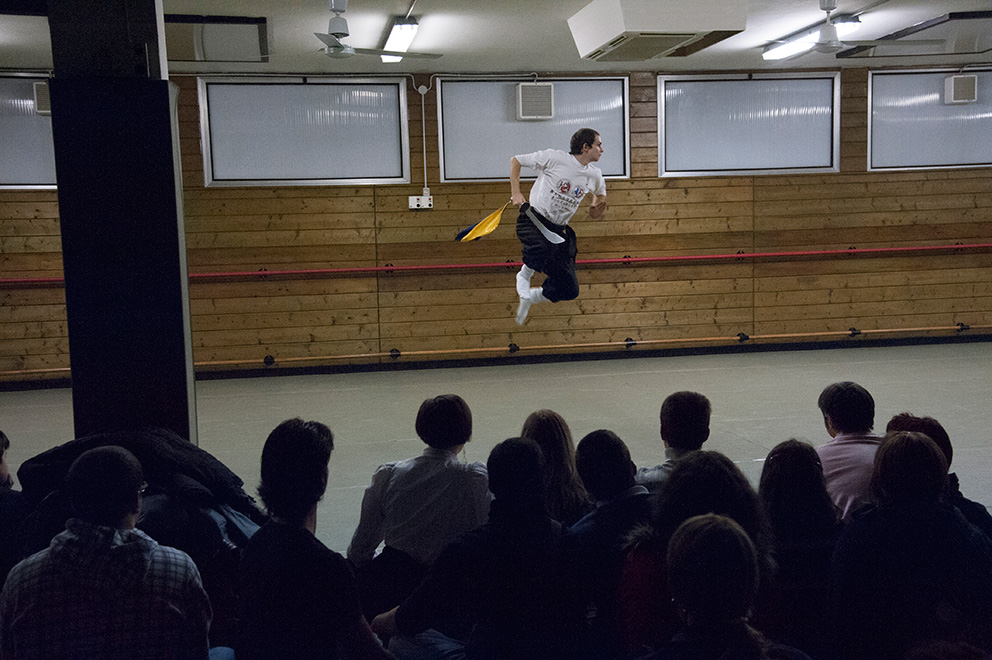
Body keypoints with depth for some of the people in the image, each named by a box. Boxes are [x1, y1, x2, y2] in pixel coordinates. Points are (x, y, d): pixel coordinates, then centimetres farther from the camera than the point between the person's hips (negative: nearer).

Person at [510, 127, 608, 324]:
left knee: (570, 289, -1)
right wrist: (515, 193, -10)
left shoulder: (594, 175, 7)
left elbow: (600, 192, 31)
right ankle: (524, 275, -8)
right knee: (542, 250, -42)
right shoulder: (555, 157, -9)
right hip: (534, 221, -6)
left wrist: (598, 205, 8)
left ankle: (529, 296, 25)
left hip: (558, 230, 6)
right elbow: (516, 161, 0)